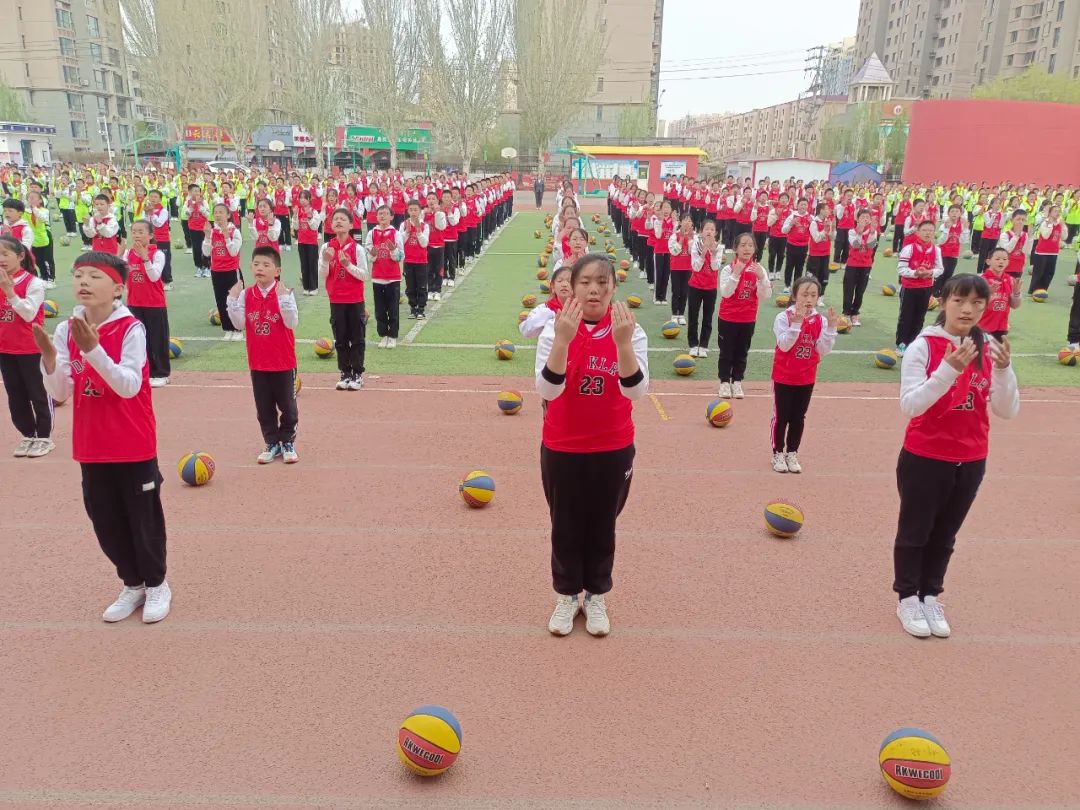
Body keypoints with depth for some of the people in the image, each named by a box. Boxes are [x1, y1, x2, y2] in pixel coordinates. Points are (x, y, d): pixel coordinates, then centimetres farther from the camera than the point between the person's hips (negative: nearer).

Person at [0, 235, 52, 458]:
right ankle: (28, 435, 25)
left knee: (37, 393, 5)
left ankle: (44, 437, 16)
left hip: (30, 348, -6)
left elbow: (29, 314, -18)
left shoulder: (33, 283, -12)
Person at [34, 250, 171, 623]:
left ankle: (156, 585, 28)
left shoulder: (131, 329, -15)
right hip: (91, 447, 5)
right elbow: (60, 394, -4)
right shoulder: (65, 330, -1)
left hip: (134, 445, -5)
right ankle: (132, 584, 33)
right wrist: (49, 358, -21)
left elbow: (129, 386, -25)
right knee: (105, 519, 14)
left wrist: (93, 349, -34)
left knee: (144, 516, 8)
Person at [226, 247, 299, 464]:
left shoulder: (284, 293, -10)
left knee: (287, 405, 8)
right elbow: (239, 324, -5)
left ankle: (288, 442, 24)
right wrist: (233, 299, -15)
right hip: (258, 362, 3)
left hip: (283, 362, -3)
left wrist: (283, 298, -30)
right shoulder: (246, 294, 0)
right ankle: (272, 443, 25)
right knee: (264, 407, 12)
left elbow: (292, 322, -20)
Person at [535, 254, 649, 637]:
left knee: (602, 525, 15)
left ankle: (596, 597, 34)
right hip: (562, 448, 0)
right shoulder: (555, 329, -10)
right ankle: (566, 596, 33)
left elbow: (636, 391, -21)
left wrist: (623, 343, -36)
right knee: (565, 525, 13)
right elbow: (547, 390, -23)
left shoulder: (630, 331, -8)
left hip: (613, 448, 1)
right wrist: (563, 340, -37)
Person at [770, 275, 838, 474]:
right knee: (781, 417, 5)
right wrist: (797, 322, -34)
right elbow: (784, 345, -26)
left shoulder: (820, 320, -3)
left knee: (798, 418, 12)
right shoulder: (784, 317, -15)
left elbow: (823, 351, -9)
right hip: (783, 377, -3)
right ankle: (778, 453, 19)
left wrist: (831, 327, -20)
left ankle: (792, 453, 26)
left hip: (807, 379, 4)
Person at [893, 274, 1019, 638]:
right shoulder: (923, 346, -14)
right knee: (915, 531, 11)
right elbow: (909, 406, -22)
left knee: (945, 534, 17)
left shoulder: (990, 349, -1)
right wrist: (948, 370, -32)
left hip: (970, 461, 4)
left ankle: (931, 596, 34)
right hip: (924, 458, -4)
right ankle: (908, 599, 28)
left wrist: (1004, 370, -20)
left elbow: (1007, 411, -3)